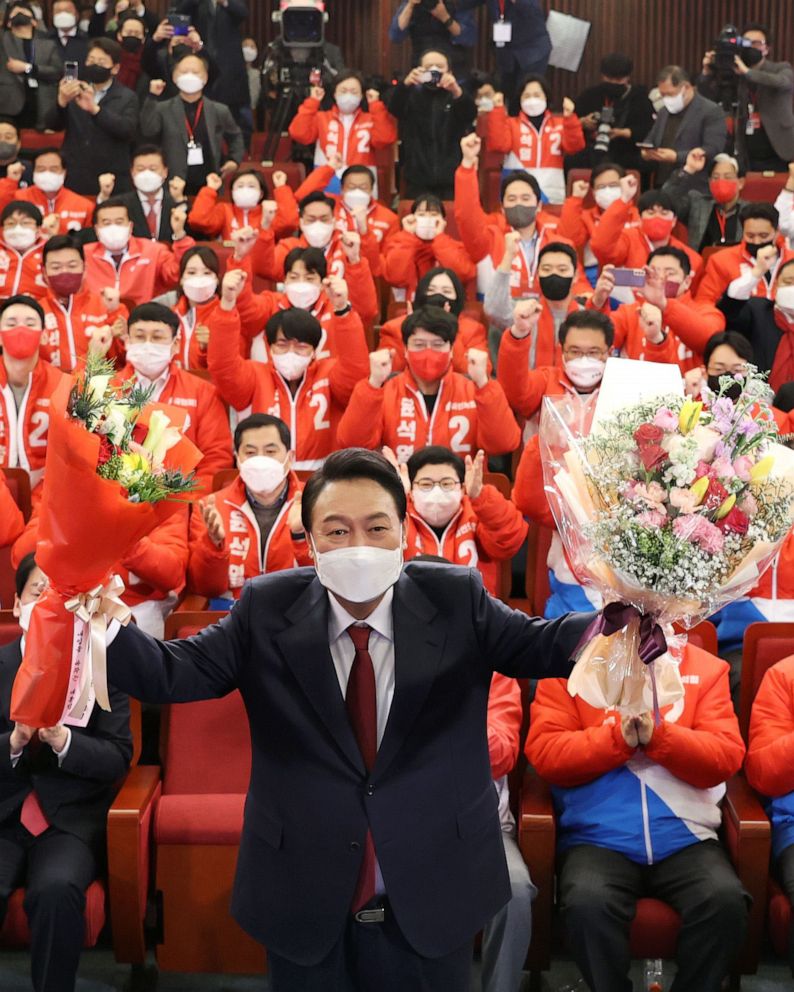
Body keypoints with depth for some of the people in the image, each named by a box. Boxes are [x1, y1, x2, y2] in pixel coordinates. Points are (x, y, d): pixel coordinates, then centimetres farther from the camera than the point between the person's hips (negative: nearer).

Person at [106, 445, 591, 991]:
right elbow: (174, 672, -8)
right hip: (304, 901, 0)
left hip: (433, 896, 0)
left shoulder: (456, 599, -4)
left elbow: (541, 645, -9)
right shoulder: (267, 609, -4)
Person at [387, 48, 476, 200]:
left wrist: (457, 91, -33)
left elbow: (471, 114, -11)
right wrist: (405, 84, -32)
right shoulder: (412, 95, 10)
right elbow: (394, 108, -10)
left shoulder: (456, 96, 9)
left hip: (451, 180, 0)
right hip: (418, 180, 0)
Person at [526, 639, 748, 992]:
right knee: (588, 904, -31)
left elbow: (727, 756, 2)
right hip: (598, 838, -1)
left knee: (726, 901, -27)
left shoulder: (705, 668, 12)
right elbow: (545, 754, -1)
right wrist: (619, 737, -13)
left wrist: (659, 735, -12)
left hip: (686, 838, 2)